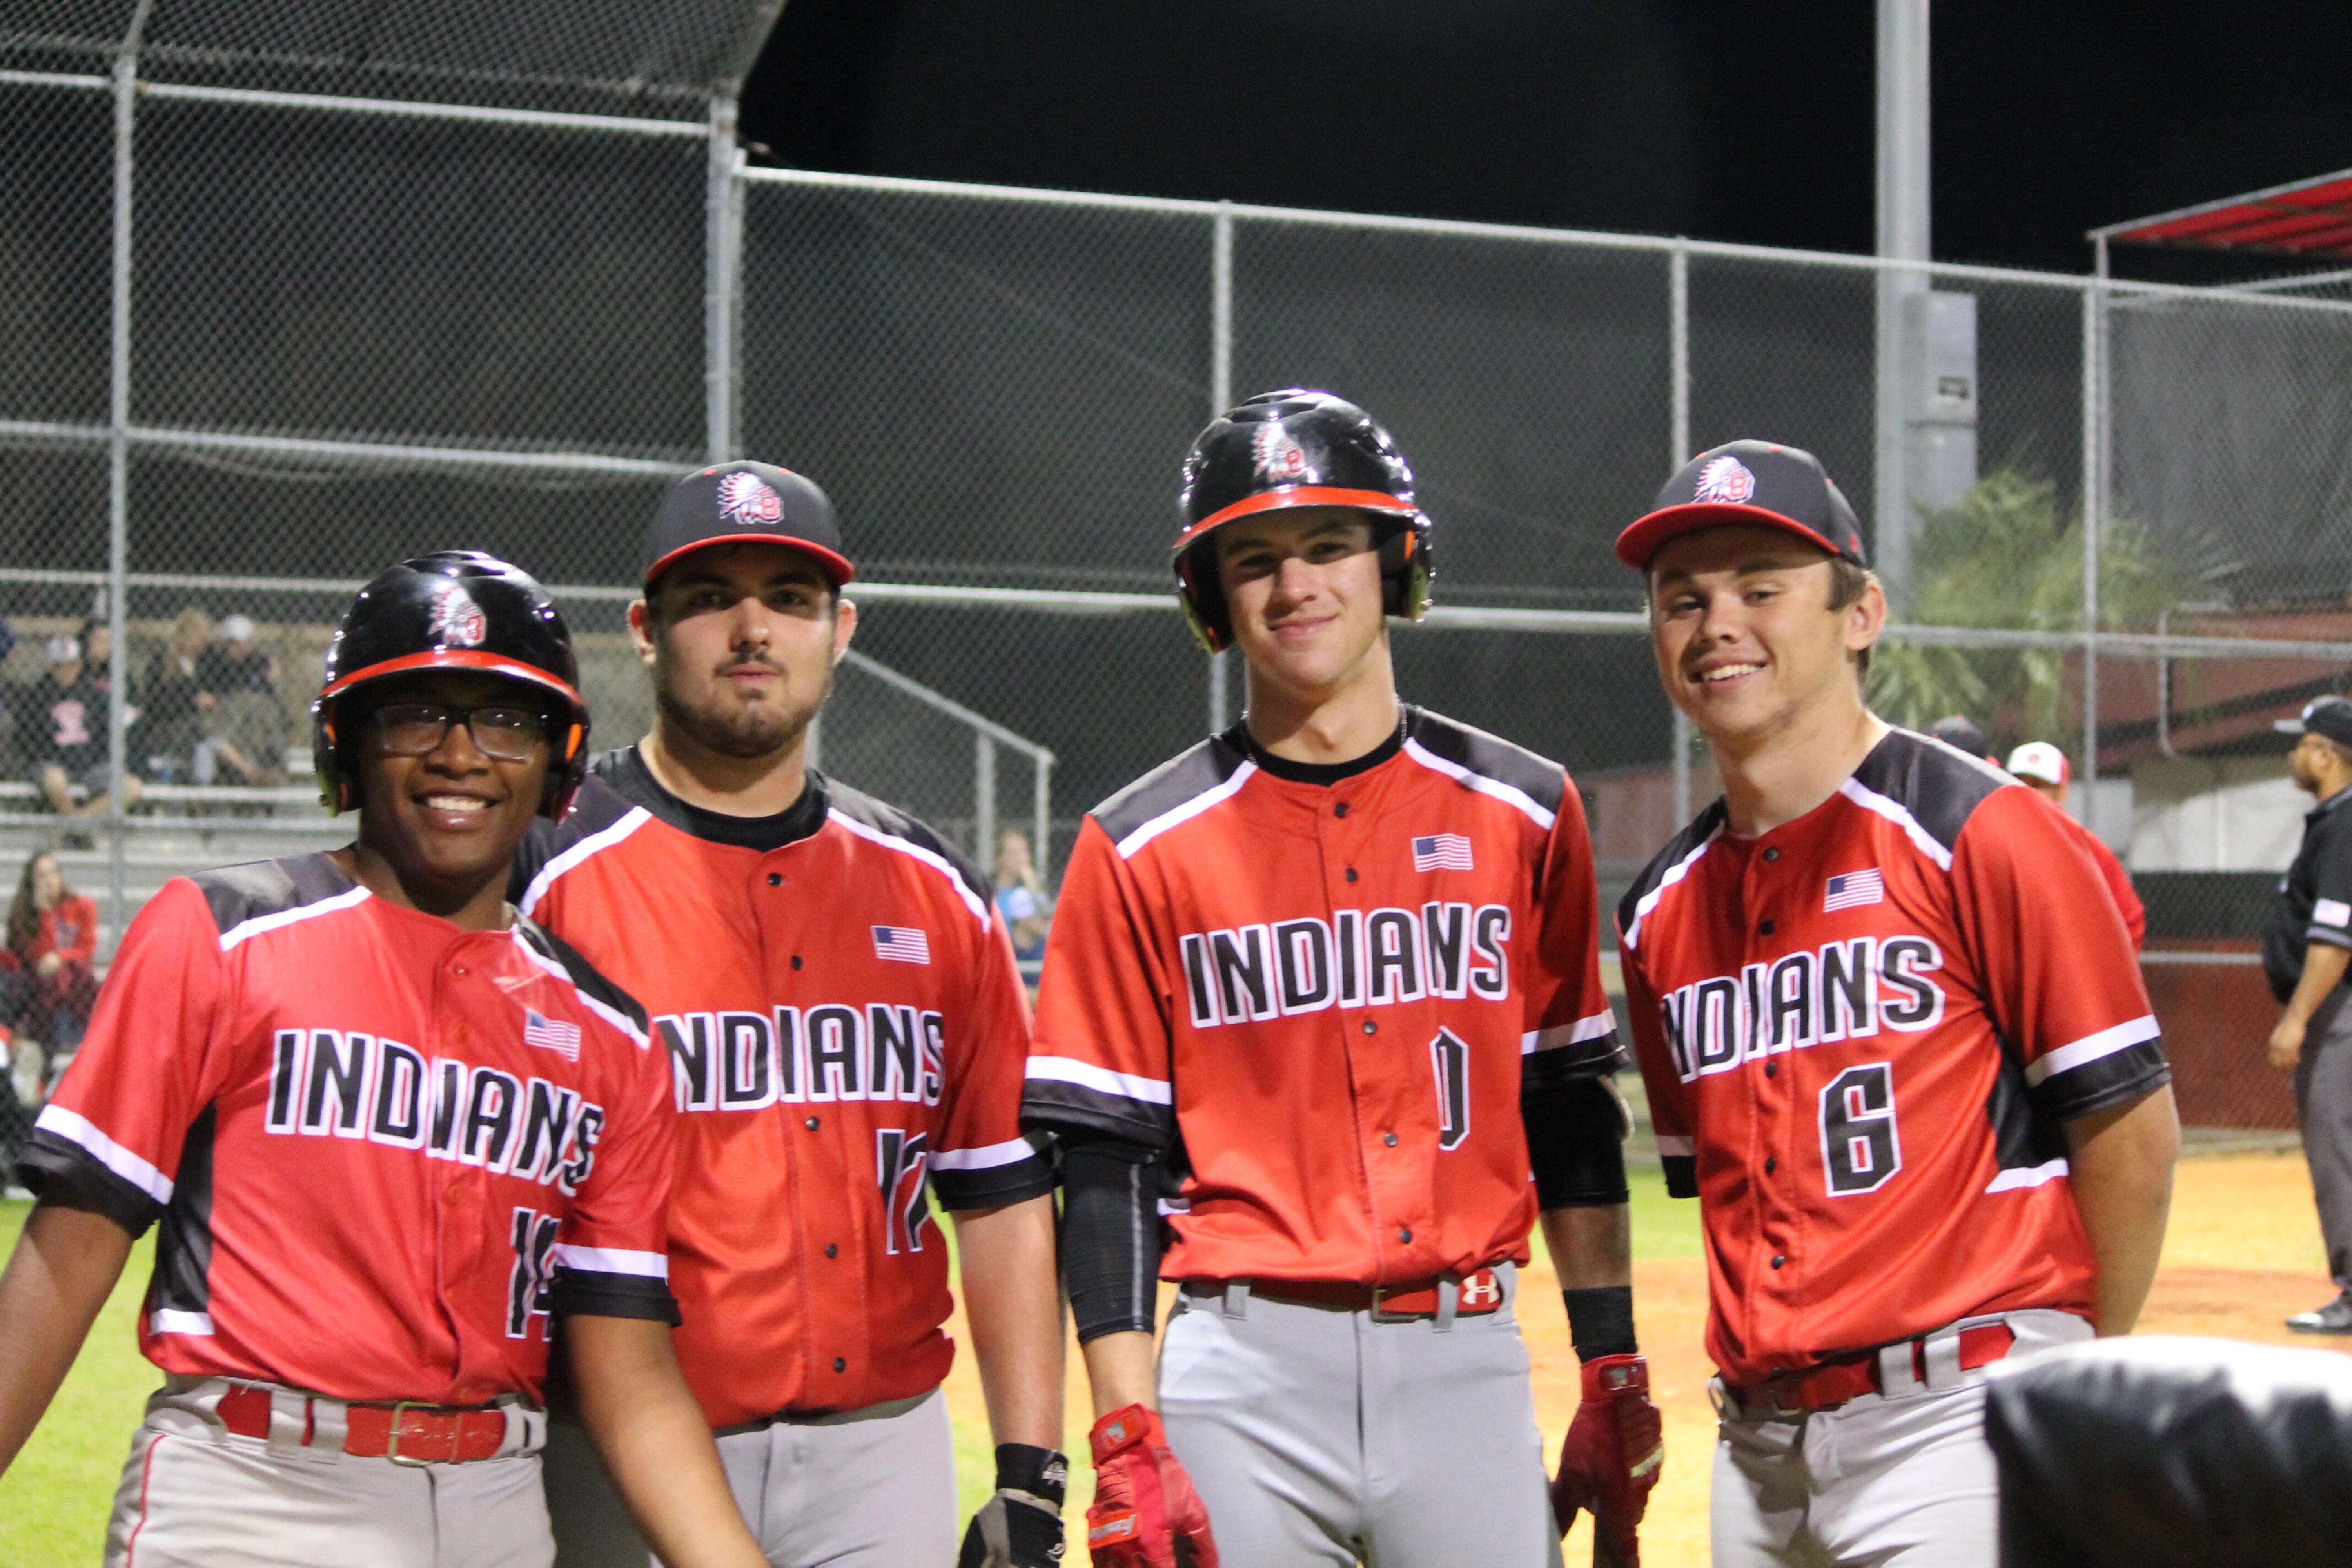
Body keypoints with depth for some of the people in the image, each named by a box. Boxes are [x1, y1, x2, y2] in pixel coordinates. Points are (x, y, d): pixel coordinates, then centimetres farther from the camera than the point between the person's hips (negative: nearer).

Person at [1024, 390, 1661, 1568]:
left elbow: (1573, 1115, 11)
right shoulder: (1141, 848, 1)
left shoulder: (1523, 814, 7)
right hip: (1246, 1370, -1)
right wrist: (1124, 1439, -8)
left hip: (1468, 1355, 2)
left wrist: (1615, 1374, 7)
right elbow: (1107, 1163, -1)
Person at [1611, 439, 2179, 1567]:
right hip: (1761, 1443, 6)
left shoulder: (1978, 832, -6)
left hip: (1956, 1424, -6)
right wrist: (1758, 1369, 8)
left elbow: (2131, 1125, -6)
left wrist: (2075, 1386, 0)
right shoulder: (1662, 910, 11)